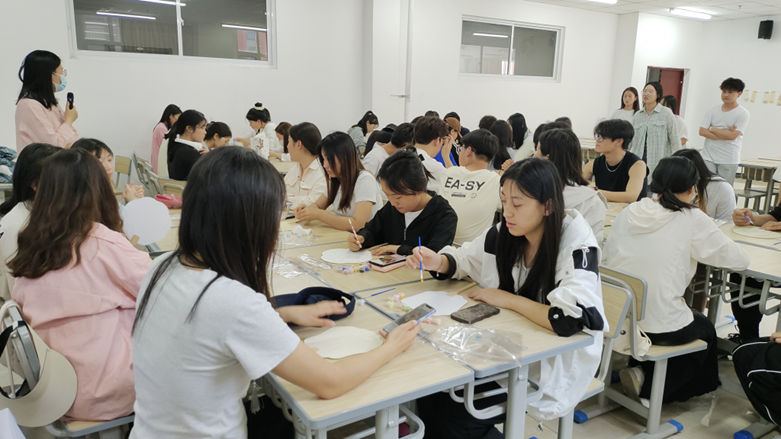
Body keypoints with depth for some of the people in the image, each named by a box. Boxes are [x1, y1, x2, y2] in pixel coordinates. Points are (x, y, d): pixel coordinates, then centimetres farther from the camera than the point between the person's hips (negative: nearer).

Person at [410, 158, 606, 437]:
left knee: (456, 416, -13)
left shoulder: (577, 245, -23)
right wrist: (438, 262, -13)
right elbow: (464, 258, 10)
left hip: (557, 364, -6)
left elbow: (573, 319, -35)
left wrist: (508, 299, -23)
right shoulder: (507, 232, -5)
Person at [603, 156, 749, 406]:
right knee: (706, 329, 29)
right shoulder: (693, 221, -10)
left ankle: (642, 373, 31)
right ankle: (651, 389, 19)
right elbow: (739, 260, -2)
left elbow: (607, 259, 8)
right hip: (660, 328, -5)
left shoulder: (628, 213, 1)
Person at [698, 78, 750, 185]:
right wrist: (725, 135, -10)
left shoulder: (743, 114, -2)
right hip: (708, 157, 3)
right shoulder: (712, 111, 7)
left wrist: (712, 129, -4)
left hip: (729, 160, -3)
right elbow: (702, 131, -3)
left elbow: (732, 136, -14)